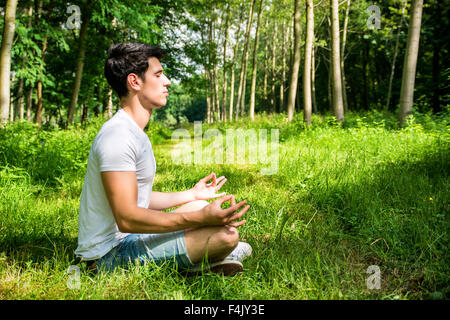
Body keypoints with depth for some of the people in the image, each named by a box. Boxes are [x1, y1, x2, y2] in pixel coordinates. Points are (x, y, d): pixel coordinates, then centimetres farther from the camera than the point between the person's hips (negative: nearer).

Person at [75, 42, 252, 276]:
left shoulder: (134, 133, 13)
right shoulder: (117, 136, -21)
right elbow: (127, 218, -28)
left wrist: (192, 194, 25)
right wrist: (202, 219, -33)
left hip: (129, 238, 11)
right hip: (111, 253, -11)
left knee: (201, 205, 26)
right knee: (226, 234, -23)